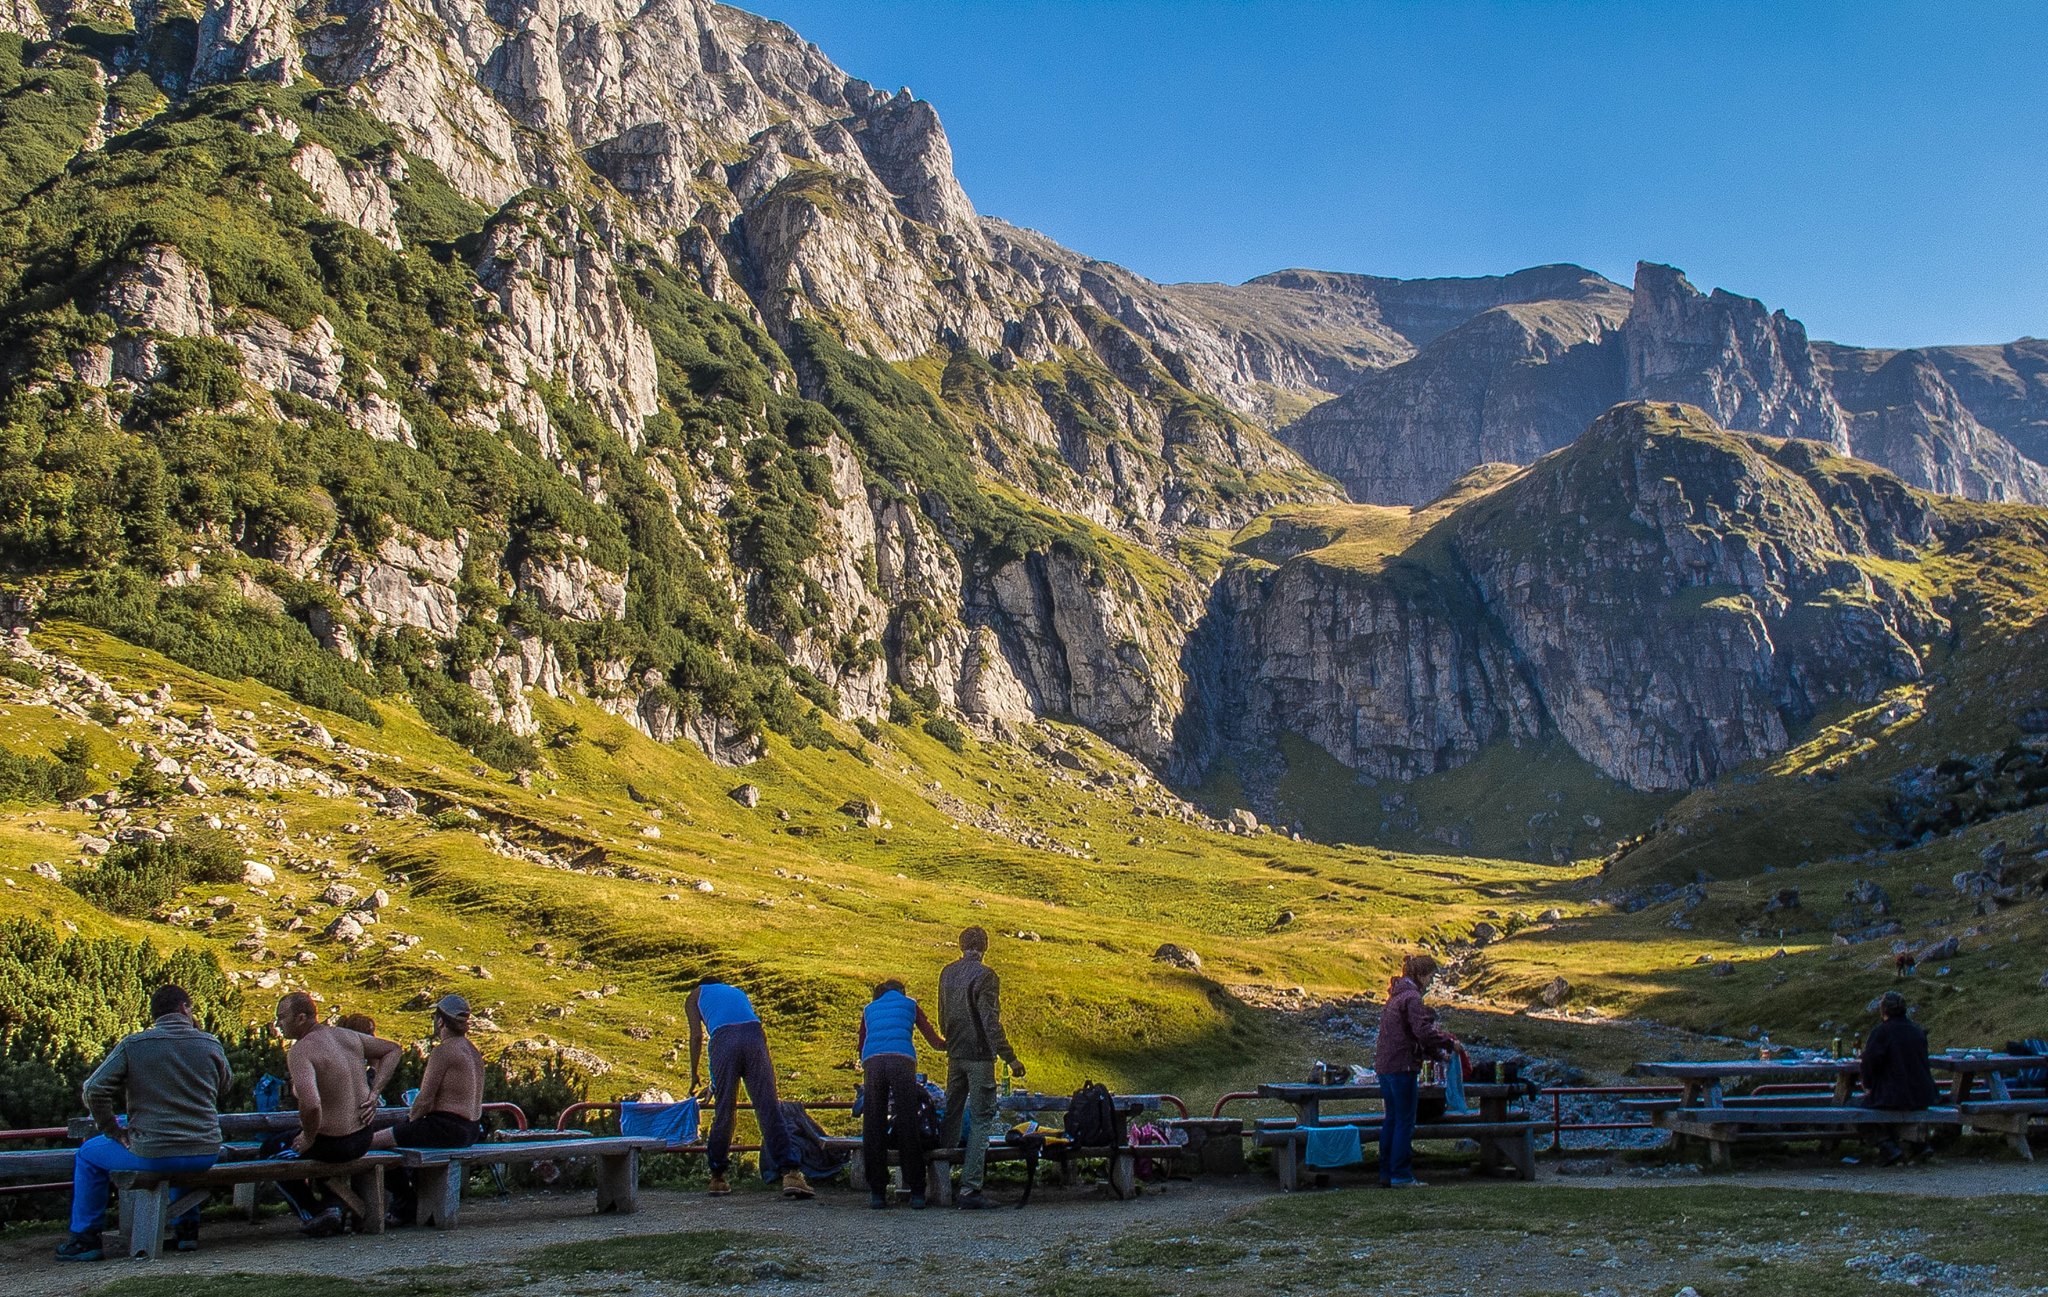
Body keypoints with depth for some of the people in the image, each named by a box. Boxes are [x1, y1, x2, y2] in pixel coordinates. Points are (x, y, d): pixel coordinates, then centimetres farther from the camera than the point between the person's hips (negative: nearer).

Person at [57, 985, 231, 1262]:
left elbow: (94, 1091, -9)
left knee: (88, 1154, 24)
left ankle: (84, 1239, 27)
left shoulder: (132, 1045, -5)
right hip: (205, 1154, 3)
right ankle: (186, 1227, 37)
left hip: (153, 1155, -3)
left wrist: (113, 1131, 4)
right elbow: (224, 1089, 17)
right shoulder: (211, 1044, 1)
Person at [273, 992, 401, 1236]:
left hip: (330, 1144, -7)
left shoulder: (300, 1051, -20)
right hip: (363, 1140, 7)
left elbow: (310, 1104, -33)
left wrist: (308, 1139, -15)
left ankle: (314, 1213, 17)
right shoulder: (349, 1036, 3)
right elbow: (392, 1050, 16)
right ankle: (332, 1204, 22)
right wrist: (374, 1094, 9)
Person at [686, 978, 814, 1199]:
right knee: (768, 1109, -3)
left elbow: (696, 1036, 15)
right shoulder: (738, 992, 39)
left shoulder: (695, 996, 30)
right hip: (754, 1036, 2)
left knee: (724, 1113, 8)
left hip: (724, 1039, -2)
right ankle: (790, 1173, -14)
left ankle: (717, 1177, 17)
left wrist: (693, 1074, 20)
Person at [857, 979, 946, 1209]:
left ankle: (877, 1192, 3)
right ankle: (916, 1192, -2)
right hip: (902, 1060, -2)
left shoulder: (869, 1009, 31)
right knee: (909, 1128, -1)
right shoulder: (910, 1005, 26)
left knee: (873, 1128, 5)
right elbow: (935, 1042, 27)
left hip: (872, 1063, 2)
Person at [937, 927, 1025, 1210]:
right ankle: (968, 1187, -8)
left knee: (951, 1115, 15)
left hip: (954, 1056, 7)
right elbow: (991, 1024, -17)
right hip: (979, 1056, -7)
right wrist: (1010, 1058, -13)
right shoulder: (984, 975, -14)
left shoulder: (947, 973, 7)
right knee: (981, 1120, -3)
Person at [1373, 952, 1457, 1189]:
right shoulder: (1411, 997, -12)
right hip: (1403, 1065, -9)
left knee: (1392, 1119, 14)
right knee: (1405, 1122, -3)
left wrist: (1437, 1052, 23)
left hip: (1384, 1065, 9)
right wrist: (1449, 1043, -9)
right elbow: (1423, 1031, -23)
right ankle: (1401, 1175, 0)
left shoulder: (1396, 995, 19)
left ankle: (1387, 1172, 17)